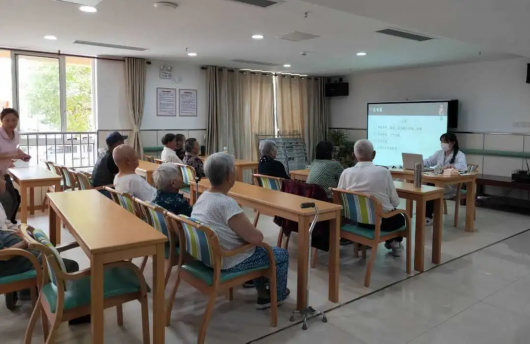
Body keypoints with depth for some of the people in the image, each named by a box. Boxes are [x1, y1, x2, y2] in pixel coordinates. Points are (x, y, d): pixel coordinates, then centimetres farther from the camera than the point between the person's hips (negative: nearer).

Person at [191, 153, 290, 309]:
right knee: (281, 254, 10)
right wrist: (257, 233, -5)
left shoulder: (203, 197, -1)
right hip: (227, 262, -9)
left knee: (260, 249, 29)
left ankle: (262, 292, 35)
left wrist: (249, 232, 9)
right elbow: (256, 237, -27)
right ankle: (277, 296, 33)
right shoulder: (226, 203, -30)